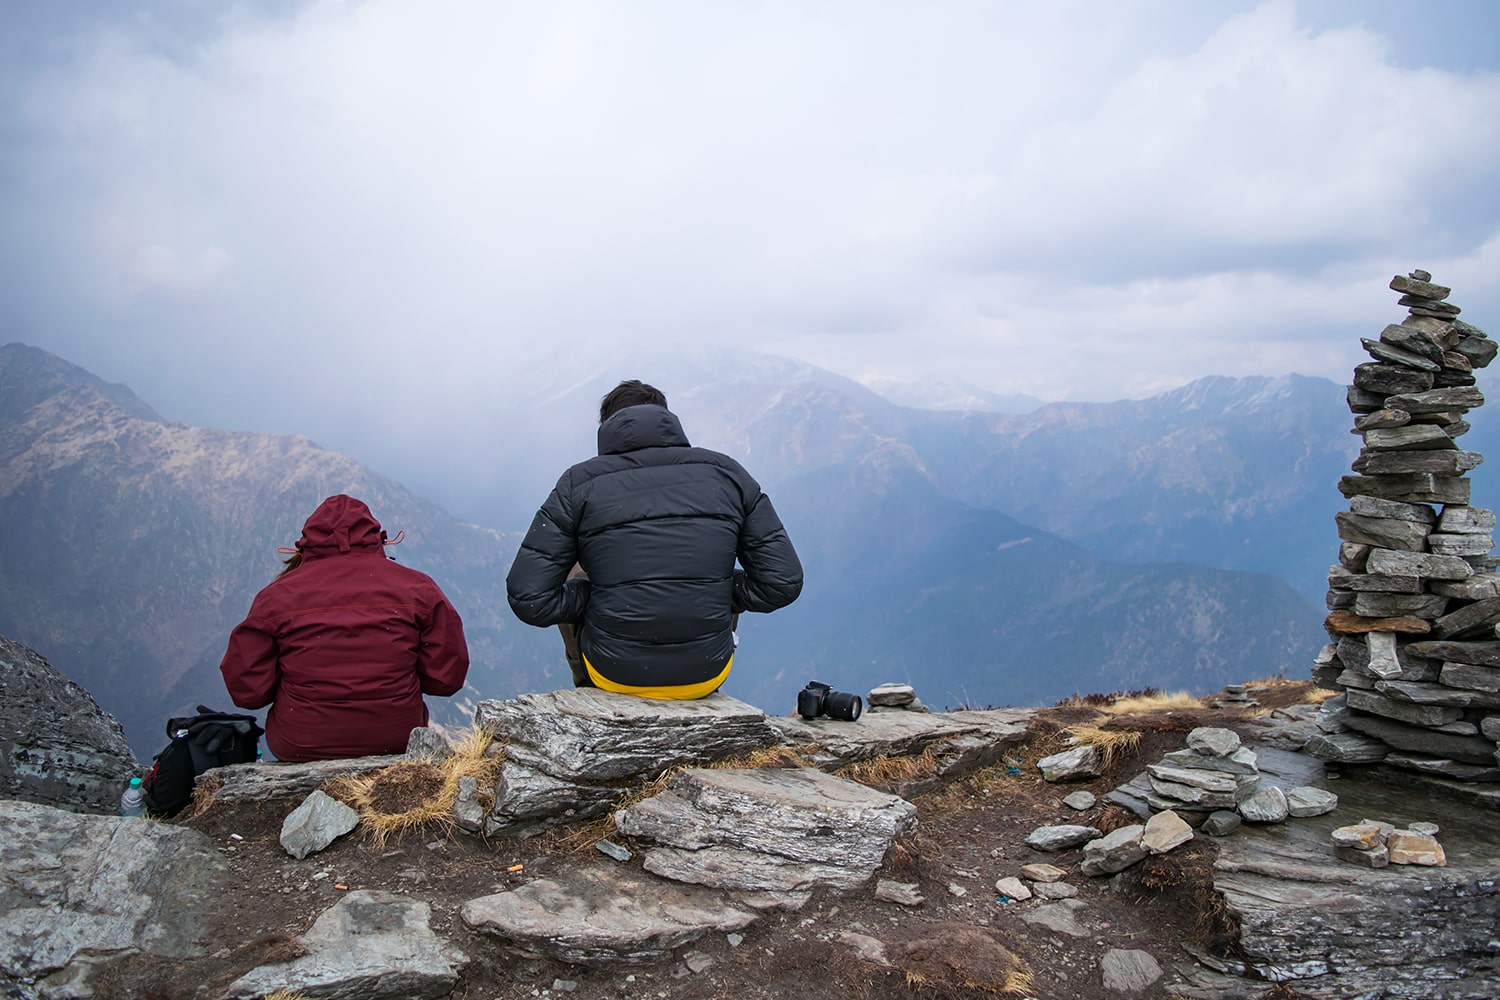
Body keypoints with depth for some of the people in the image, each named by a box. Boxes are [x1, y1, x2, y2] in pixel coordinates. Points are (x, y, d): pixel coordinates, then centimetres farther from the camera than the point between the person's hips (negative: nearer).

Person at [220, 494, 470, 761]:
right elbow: (447, 679, -1)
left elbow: (247, 692, -2)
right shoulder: (418, 588, -1)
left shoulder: (276, 596, -2)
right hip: (396, 742, 0)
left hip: (299, 747, 0)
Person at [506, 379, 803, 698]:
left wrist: (593, 595, 7)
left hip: (615, 673, -1)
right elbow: (783, 583, -2)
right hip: (706, 674, 1)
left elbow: (528, 598, -9)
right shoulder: (727, 473, 2)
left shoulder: (579, 485, -3)